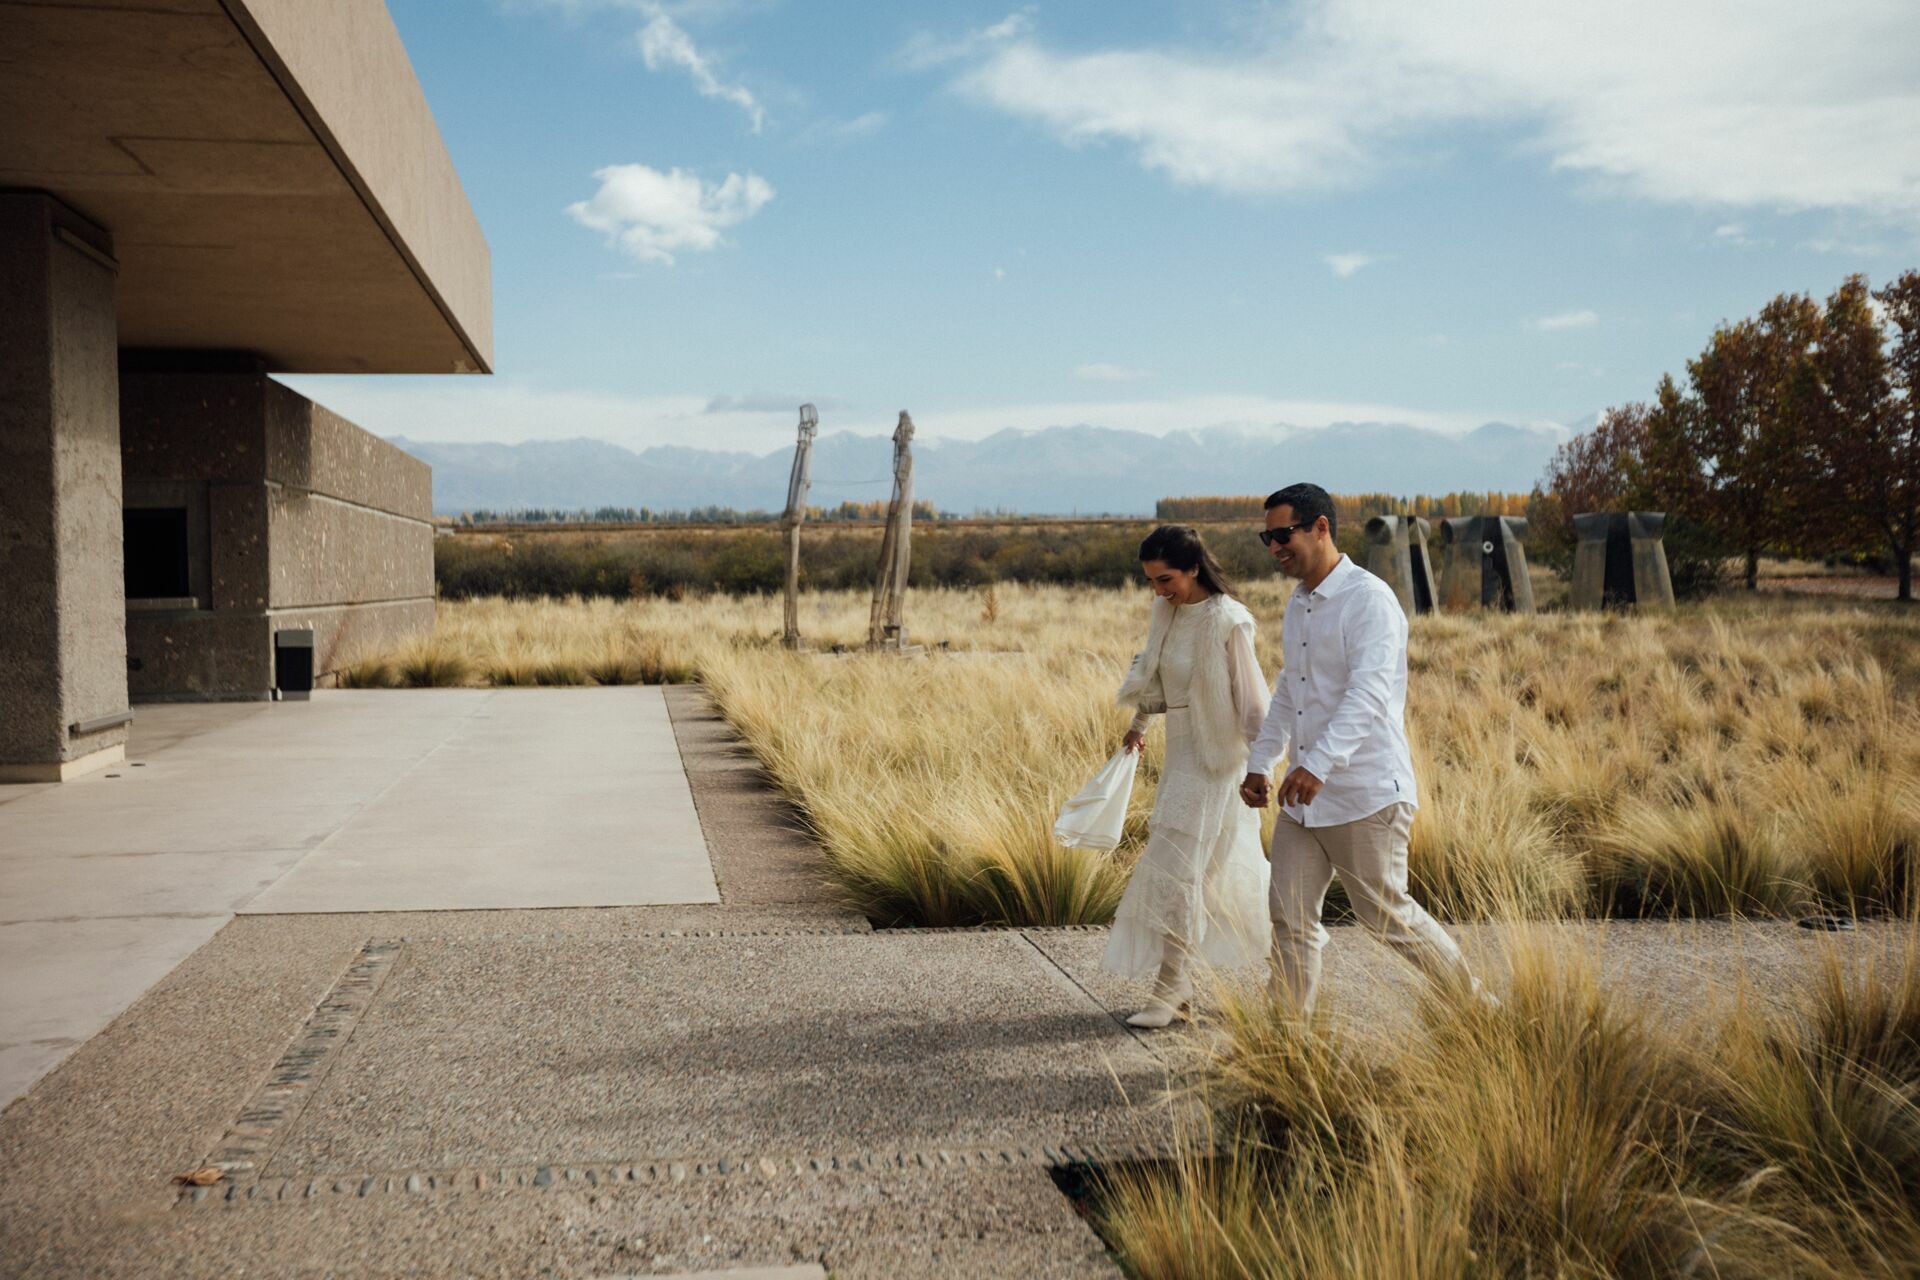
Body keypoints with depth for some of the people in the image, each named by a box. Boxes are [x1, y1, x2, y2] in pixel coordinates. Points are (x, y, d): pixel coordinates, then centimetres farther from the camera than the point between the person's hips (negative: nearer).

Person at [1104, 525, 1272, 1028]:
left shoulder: (1227, 622, -18)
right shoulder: (1167, 611, 5)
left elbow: (1251, 698, -17)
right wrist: (1139, 723, 31)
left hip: (1215, 756, -8)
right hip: (1181, 751, 8)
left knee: (1176, 867, -8)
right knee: (1223, 867, 15)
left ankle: (1170, 990, -2)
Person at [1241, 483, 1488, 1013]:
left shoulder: (1368, 598, -14)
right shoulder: (1297, 606, 14)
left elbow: (1368, 694, -26)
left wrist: (1318, 764, -36)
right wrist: (1260, 763, 21)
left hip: (1366, 794, -8)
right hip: (1304, 797, 8)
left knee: (1388, 916, 3)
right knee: (1289, 916, 3)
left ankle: (1476, 1004, 23)